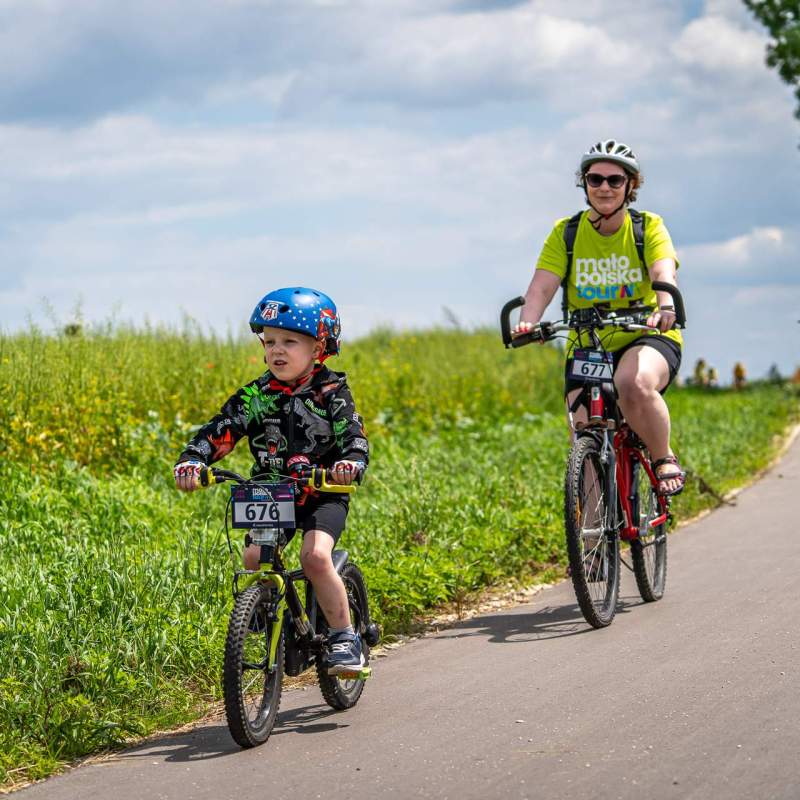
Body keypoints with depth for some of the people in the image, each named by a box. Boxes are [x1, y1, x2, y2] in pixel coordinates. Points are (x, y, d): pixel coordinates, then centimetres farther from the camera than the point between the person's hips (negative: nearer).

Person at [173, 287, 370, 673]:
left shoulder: (331, 393, -5)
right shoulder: (256, 395, 1)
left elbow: (354, 436, -15)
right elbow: (220, 431, -6)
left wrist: (351, 463, -39)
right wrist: (192, 460, -25)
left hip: (323, 494, -3)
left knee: (315, 556, -26)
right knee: (254, 559, -19)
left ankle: (345, 637, -12)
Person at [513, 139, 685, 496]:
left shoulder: (649, 227, -5)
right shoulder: (565, 233, -2)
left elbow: (663, 273, -23)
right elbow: (542, 286, -13)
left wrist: (665, 308, -46)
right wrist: (528, 322, -35)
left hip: (647, 338, -2)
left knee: (634, 384, -36)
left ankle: (665, 460, -12)